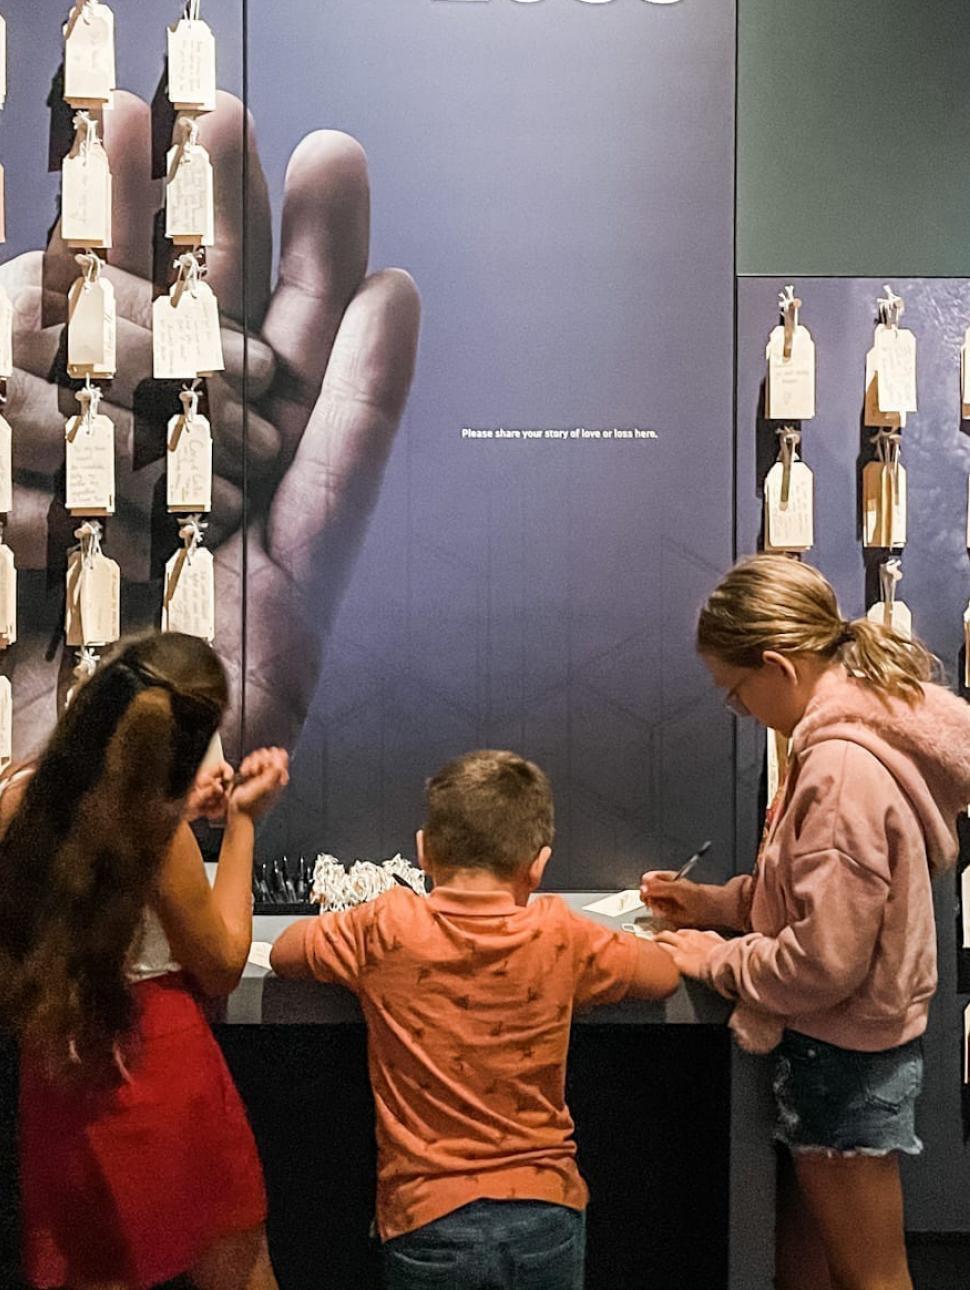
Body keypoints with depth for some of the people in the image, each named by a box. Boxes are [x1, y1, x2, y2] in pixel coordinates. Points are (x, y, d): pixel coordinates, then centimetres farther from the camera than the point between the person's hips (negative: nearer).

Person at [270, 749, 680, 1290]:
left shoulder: (388, 928, -5)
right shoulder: (558, 935, -4)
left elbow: (284, 952, 11)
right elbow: (664, 973, 11)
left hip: (427, 1221, 0)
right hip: (546, 1211, 1)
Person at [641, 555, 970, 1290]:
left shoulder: (843, 768, -27)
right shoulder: (855, 731, 5)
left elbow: (824, 960, -26)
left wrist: (722, 961, -11)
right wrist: (718, 903, 9)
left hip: (844, 1056, -10)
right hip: (835, 1045, 10)